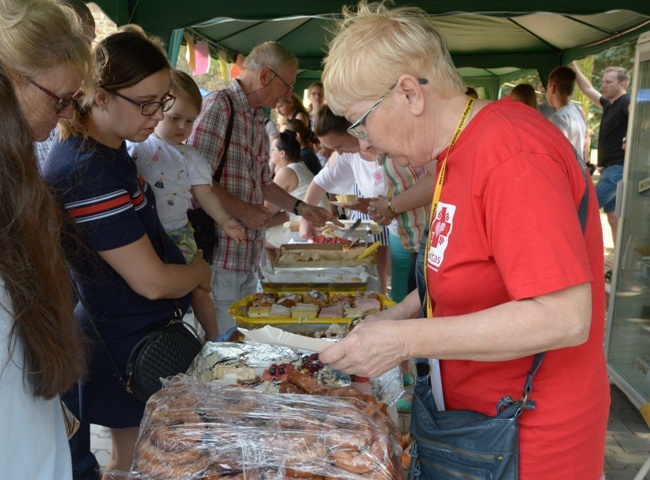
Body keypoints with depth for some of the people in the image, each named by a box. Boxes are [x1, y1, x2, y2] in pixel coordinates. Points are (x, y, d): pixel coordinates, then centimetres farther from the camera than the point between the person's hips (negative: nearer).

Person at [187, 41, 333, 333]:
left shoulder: (257, 121, 18)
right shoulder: (218, 105, -12)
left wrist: (300, 208, 17)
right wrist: (241, 210, -16)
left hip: (249, 257, 9)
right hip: (220, 254, -9)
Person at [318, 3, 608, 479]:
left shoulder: (510, 152, -25)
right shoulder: (460, 149, 4)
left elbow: (564, 317, -29)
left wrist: (406, 339, -26)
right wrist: (400, 316, 3)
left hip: (522, 440, -8)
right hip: (472, 408, 8)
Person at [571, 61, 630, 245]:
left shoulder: (626, 102, -12)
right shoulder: (609, 104, 15)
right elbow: (588, 89, 27)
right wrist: (573, 66, 22)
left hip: (618, 168, -9)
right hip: (610, 168, 9)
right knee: (614, 217, 9)